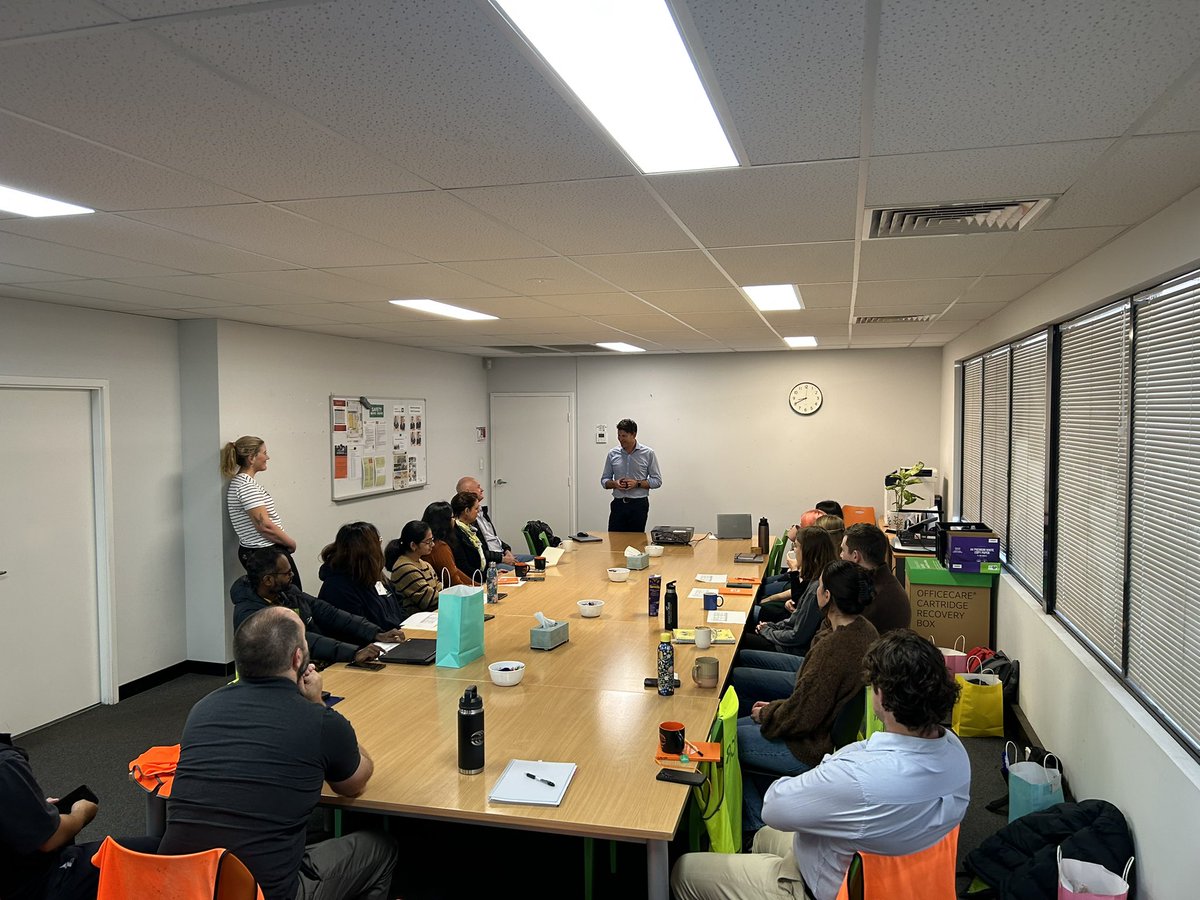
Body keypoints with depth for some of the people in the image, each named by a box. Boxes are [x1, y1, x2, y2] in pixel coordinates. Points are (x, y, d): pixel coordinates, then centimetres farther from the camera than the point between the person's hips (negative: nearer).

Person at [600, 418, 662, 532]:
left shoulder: (648, 453, -3)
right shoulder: (613, 454, 5)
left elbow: (657, 481, -2)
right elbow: (604, 480, 10)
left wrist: (637, 483, -16)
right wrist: (615, 483, -11)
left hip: (639, 505, -2)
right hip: (618, 504, 2)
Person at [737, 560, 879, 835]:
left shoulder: (832, 647, -33)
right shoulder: (865, 630, -3)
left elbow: (802, 716, -25)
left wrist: (766, 714, -6)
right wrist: (776, 707, 10)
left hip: (814, 750, -9)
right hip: (838, 732, 10)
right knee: (738, 725, 17)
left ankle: (756, 824, 17)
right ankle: (761, 815, 26)